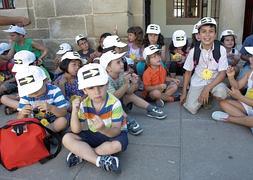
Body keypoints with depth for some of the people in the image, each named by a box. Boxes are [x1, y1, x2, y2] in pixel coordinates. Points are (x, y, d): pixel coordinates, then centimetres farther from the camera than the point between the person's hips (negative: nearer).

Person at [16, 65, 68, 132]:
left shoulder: (54, 91, -17)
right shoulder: (25, 95, -8)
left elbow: (64, 113, -20)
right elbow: (19, 119, -5)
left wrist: (51, 108, -39)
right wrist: (22, 114, -30)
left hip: (54, 123, -2)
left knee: (63, 121, -35)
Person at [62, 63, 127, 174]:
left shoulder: (114, 103, -24)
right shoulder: (84, 105, -11)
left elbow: (116, 131, -24)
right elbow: (76, 131, -12)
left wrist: (103, 129, -46)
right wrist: (74, 112, -28)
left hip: (113, 134, -3)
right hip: (94, 135, 4)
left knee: (117, 145, -38)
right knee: (67, 138, -16)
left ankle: (81, 153, -16)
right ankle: (100, 160, -24)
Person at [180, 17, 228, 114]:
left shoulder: (221, 50, -14)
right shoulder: (193, 51, -11)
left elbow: (222, 73, -14)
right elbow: (188, 72, 0)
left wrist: (207, 88, -26)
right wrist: (184, 92, 1)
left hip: (214, 81, 0)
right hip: (197, 83, 0)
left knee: (221, 92, -33)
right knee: (192, 109, -15)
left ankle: (210, 95, 5)